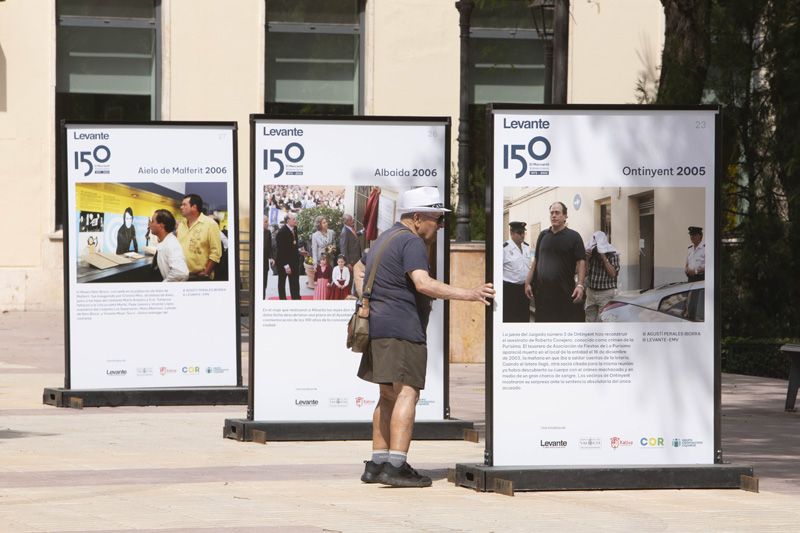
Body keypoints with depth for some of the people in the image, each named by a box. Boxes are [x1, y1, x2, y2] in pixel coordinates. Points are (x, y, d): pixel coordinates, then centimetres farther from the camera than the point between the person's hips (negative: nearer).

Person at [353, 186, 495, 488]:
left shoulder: (386, 239, 21)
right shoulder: (411, 242, -12)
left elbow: (360, 269, 36)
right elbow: (423, 283, -25)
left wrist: (367, 305, 27)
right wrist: (467, 294, -26)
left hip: (377, 327, 10)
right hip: (401, 329, -10)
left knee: (389, 395, 15)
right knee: (407, 394, -13)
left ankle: (377, 463, 16)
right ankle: (396, 466, -22)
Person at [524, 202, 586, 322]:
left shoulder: (573, 236, 0)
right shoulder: (543, 235, 13)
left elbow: (581, 262, -6)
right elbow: (536, 261, 17)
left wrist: (580, 285, -17)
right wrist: (528, 282, 11)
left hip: (565, 292, -4)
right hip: (543, 290, 4)